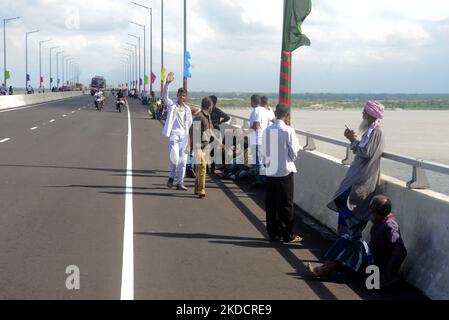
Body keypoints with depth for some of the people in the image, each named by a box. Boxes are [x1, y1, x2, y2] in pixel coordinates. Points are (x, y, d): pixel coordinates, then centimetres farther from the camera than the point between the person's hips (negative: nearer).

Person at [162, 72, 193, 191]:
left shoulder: (187, 109, 13)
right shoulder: (172, 105, 2)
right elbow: (164, 96, -16)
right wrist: (167, 83, -27)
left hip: (184, 135, 4)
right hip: (174, 134, -4)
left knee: (183, 160, 1)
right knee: (174, 157, -16)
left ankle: (180, 183, 7)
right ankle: (171, 177, 8)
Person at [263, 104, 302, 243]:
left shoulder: (268, 130, -1)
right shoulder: (288, 131, -13)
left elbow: (265, 152, 5)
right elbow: (293, 152, -9)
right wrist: (293, 158, 11)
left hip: (270, 171, 4)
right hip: (285, 171, -4)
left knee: (271, 204, 9)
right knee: (286, 204, 3)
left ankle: (273, 233, 15)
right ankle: (288, 235, 8)